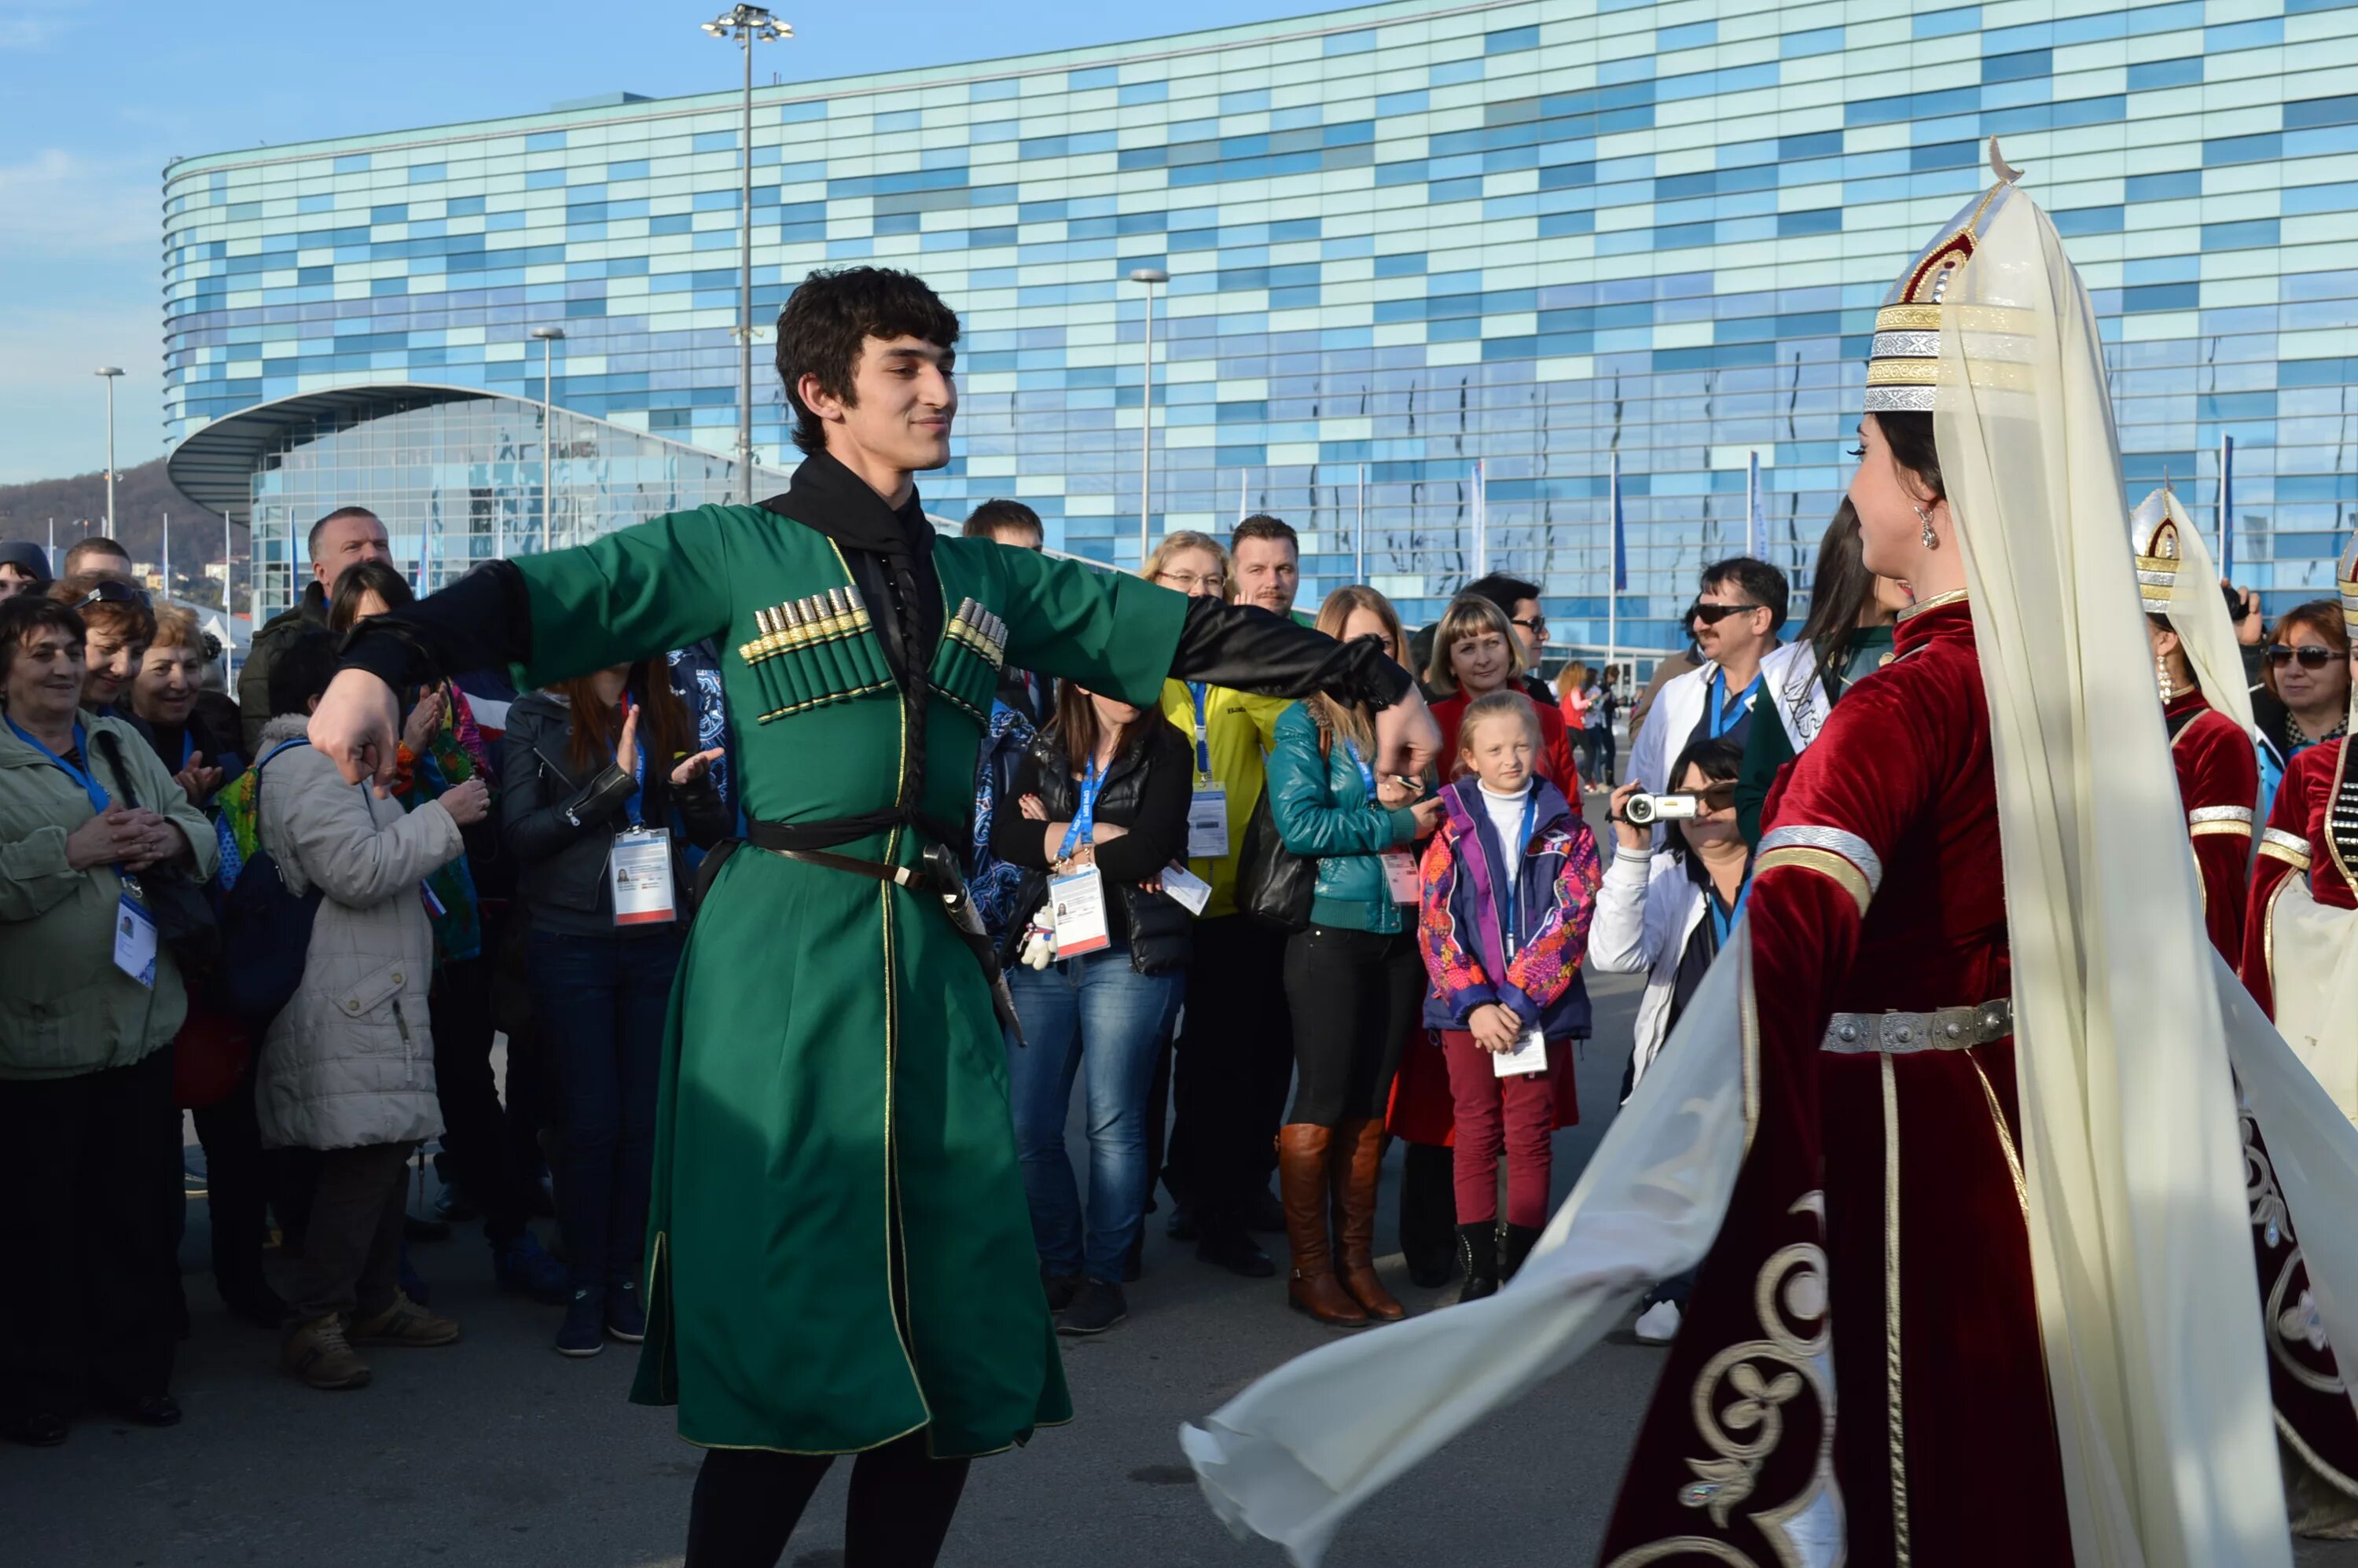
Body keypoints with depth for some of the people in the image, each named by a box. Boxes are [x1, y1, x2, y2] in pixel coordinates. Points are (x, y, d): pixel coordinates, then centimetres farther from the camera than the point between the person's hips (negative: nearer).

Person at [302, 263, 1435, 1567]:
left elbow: (1179, 629, 17)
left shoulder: (981, 578, 15)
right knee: (792, 1332, -5)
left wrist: (1370, 680, 16)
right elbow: (536, 599, -9)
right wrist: (385, 661, -27)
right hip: (785, 958, -5)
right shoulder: (736, 552, 1)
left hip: (934, 958, 5)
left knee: (960, 1344, 5)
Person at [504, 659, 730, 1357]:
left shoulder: (667, 716, 8)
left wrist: (690, 785, -14)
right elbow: (519, 833, -10)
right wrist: (613, 784, -18)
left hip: (659, 941, 3)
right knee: (589, 1122, -1)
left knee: (646, 1117, 4)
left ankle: (627, 1279, 14)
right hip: (573, 947, -3)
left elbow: (713, 830, 8)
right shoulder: (535, 719, -1)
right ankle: (585, 1287, 8)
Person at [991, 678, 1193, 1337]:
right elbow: (1005, 835, -3)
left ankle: (1103, 1276, 11)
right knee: (1027, 1127, 2)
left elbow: (1153, 848, -13)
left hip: (1129, 954, -4)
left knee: (1113, 1124, 0)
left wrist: (1059, 843, -3)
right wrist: (1099, 837, -12)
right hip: (1042, 953, 4)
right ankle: (1058, 1265, 17)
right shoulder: (1045, 753, 12)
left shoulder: (1165, 749, 2)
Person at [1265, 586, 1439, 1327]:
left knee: (1372, 1106, 8)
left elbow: (1438, 814, 13)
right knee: (1323, 1102, -2)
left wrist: (1410, 797, -9)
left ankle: (1356, 1260, 16)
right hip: (1330, 930, -5)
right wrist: (1395, 823, -11)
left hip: (1402, 931, 5)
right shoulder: (1305, 723, -3)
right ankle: (1309, 1267, 7)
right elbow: (1298, 823, -14)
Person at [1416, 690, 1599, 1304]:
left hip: (1541, 1007, 0)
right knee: (1476, 1135, 4)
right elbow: (1436, 921, -3)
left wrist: (1518, 1000, -13)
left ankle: (1522, 1269, 11)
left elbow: (1572, 919, -5)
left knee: (1529, 1138, 3)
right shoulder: (1450, 825, 3)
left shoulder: (1566, 829, 3)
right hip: (1467, 1007, 0)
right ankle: (1478, 1268, 11)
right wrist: (1475, 1003, -12)